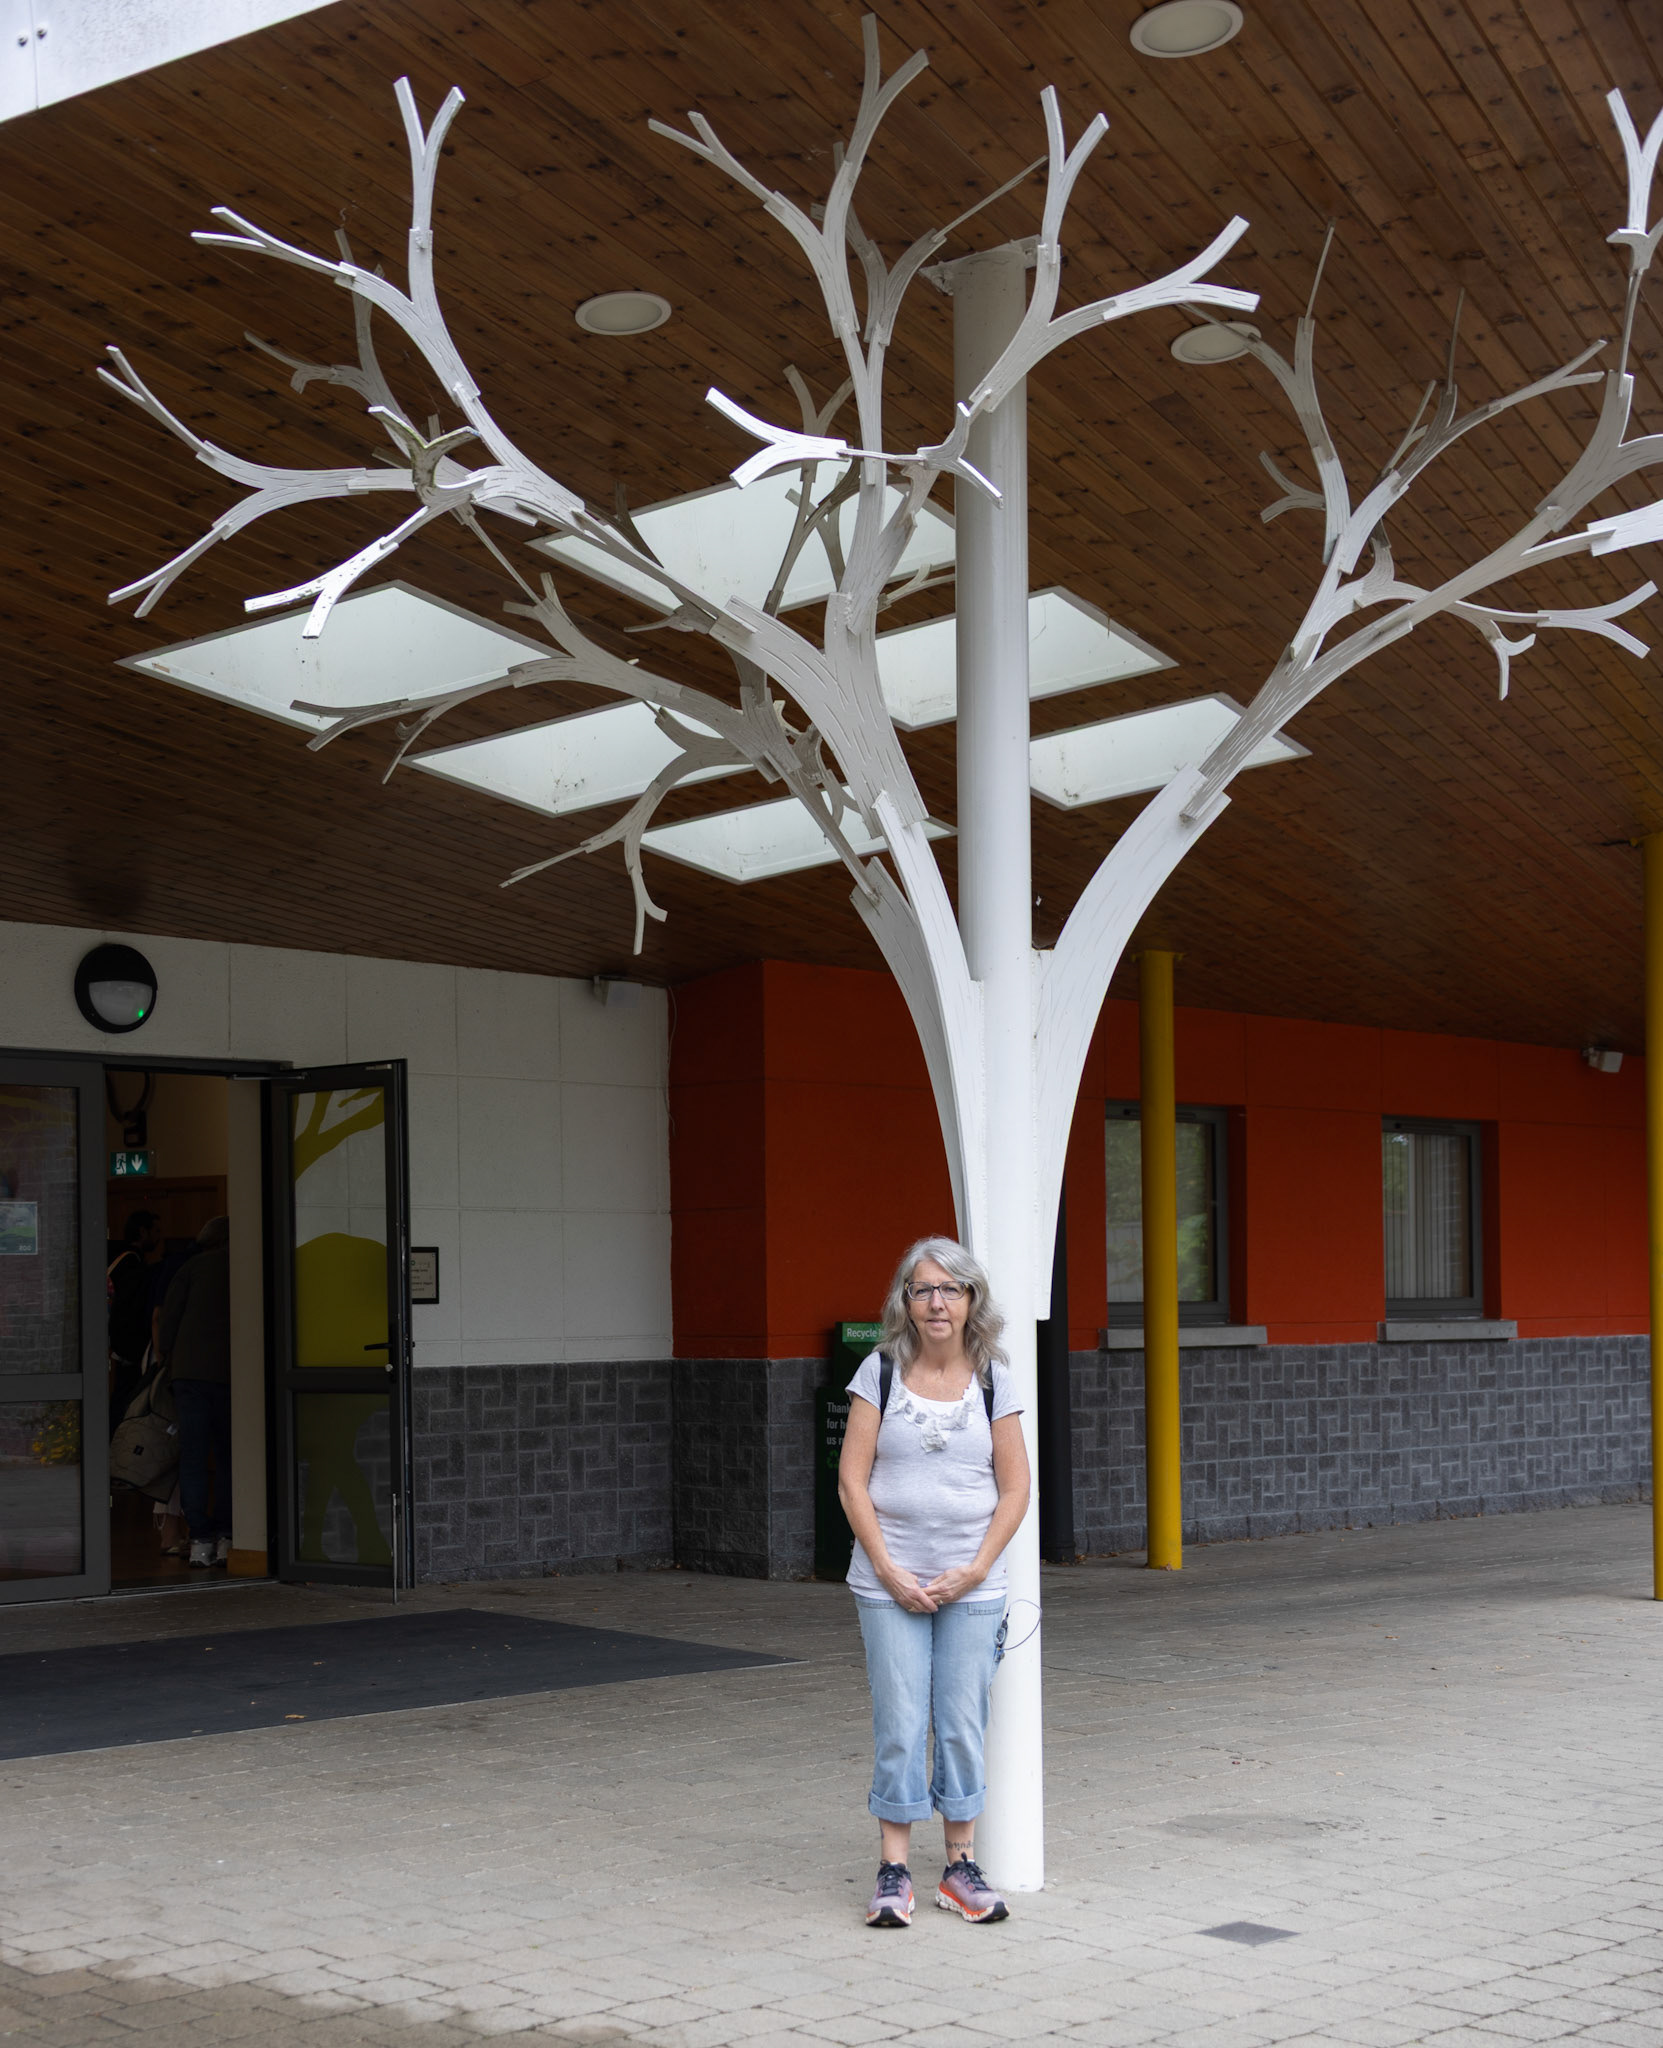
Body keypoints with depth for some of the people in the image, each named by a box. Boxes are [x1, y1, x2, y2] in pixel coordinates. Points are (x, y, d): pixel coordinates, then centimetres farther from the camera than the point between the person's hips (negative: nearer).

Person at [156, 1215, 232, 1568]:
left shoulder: (194, 1267, 7)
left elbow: (168, 1318, 3)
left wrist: (169, 1360, 14)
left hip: (191, 1370, -1)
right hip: (231, 1371, 1)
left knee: (193, 1458, 1)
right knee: (227, 1458, 9)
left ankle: (200, 1539, -5)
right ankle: (224, 1539, 4)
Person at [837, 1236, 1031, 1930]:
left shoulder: (992, 1379, 2)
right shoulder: (881, 1371, -1)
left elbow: (1015, 1489, 3)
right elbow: (852, 1480, -3)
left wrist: (975, 1570, -7)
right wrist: (889, 1571, -9)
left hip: (971, 1586, 1)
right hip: (890, 1582, -1)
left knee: (963, 1725, 5)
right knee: (898, 1725, 0)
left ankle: (961, 1867, 16)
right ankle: (894, 1870, 9)